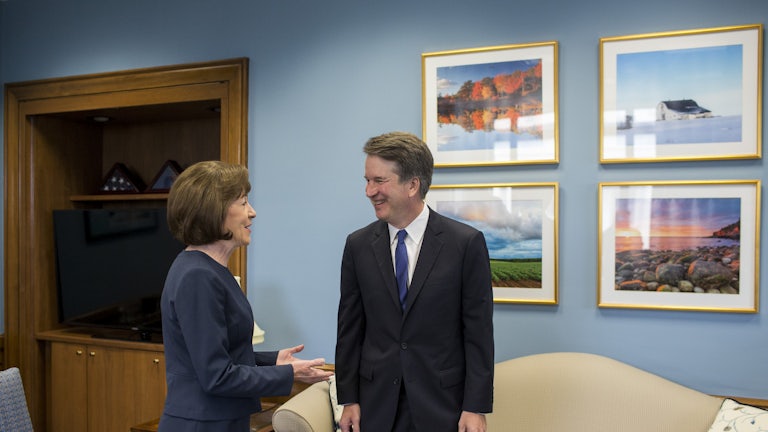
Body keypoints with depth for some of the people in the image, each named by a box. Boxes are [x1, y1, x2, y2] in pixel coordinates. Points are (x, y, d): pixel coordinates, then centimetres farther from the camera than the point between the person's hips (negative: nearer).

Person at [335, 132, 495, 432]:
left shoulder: (467, 243, -9)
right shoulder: (358, 245, -1)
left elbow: (478, 332, -7)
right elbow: (349, 328, 4)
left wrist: (477, 407, -8)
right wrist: (348, 398, 3)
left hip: (442, 403, -2)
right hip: (377, 404, 2)